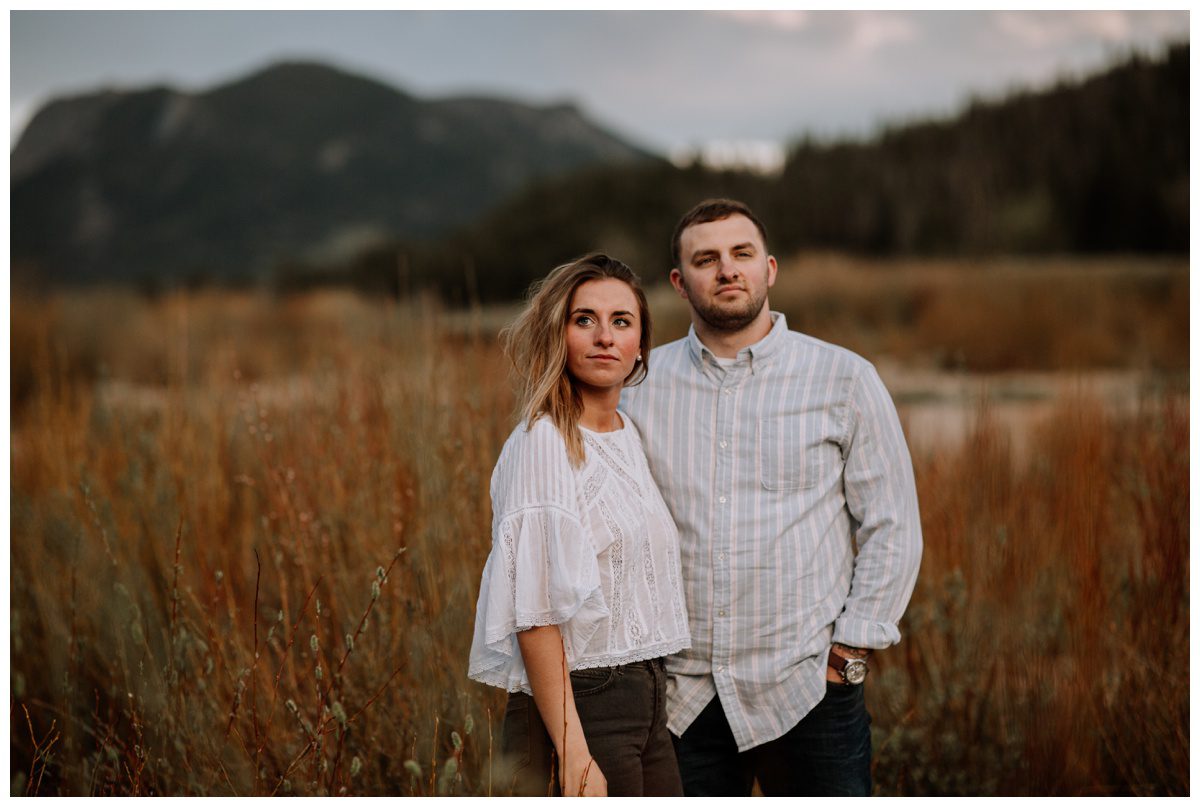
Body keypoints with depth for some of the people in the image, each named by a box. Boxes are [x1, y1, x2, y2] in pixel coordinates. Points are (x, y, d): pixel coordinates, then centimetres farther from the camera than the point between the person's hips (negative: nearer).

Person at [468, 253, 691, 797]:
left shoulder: (629, 436, 11)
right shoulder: (543, 442, -13)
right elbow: (535, 615, -19)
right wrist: (574, 755, -22)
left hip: (646, 703, 8)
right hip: (579, 706, -8)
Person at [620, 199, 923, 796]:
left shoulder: (843, 379, 2)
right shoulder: (639, 387, 7)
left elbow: (892, 527, 3)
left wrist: (850, 650, -4)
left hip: (807, 686, -2)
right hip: (680, 695, 2)